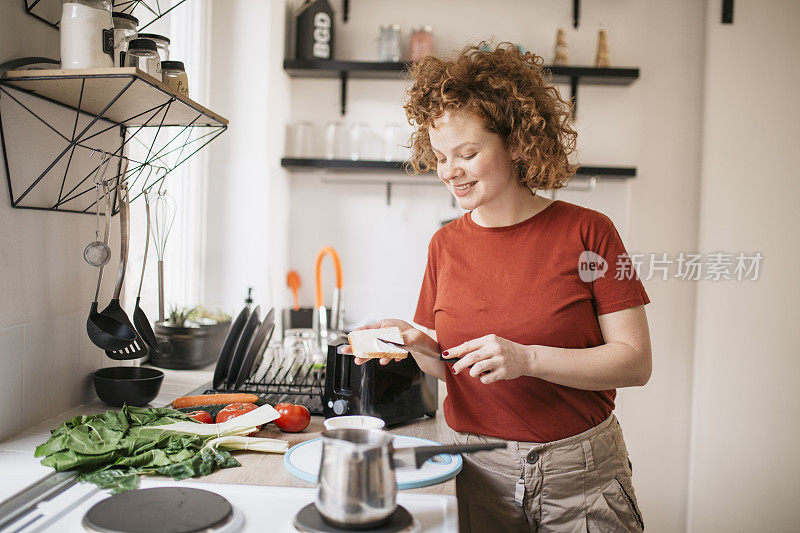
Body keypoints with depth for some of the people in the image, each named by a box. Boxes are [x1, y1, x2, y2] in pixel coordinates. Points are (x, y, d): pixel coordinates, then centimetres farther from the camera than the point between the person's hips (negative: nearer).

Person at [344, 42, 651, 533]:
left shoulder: (587, 232, -10)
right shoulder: (445, 245, 1)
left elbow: (636, 362, -11)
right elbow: (448, 365, 8)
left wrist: (527, 358, -23)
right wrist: (416, 341, -13)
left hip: (579, 474, -2)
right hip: (479, 473, 3)